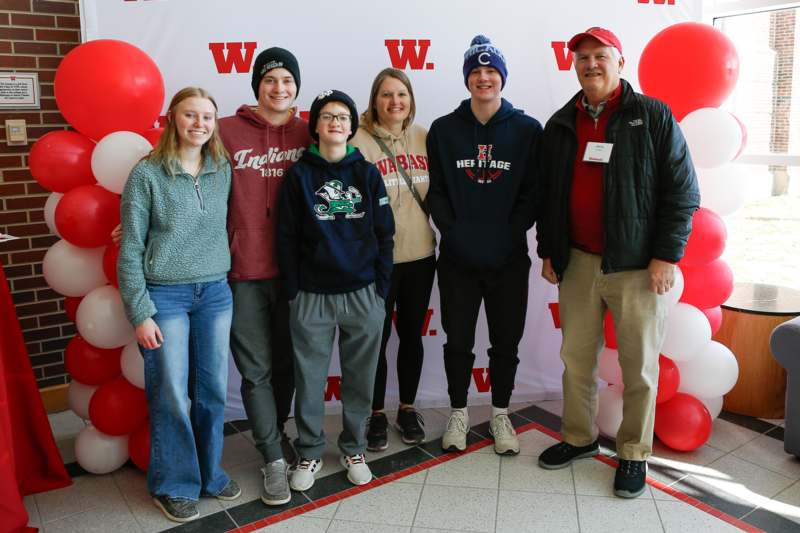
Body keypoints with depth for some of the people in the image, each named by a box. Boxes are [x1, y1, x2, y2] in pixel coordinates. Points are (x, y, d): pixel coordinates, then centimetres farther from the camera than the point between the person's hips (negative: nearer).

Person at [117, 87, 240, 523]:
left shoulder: (223, 170, 5)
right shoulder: (147, 173, -7)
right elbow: (131, 250, -6)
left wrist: (220, 281, 5)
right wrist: (140, 312, -10)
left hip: (215, 293, 4)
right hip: (165, 295, -4)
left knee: (213, 389, 10)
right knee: (171, 394, 4)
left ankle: (210, 472, 29)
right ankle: (174, 485, 22)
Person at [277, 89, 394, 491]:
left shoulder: (367, 173, 5)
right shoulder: (299, 175, 2)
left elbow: (384, 233, 5)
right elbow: (287, 237, 2)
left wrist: (382, 288, 0)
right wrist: (293, 291, -3)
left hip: (363, 294, 1)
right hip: (311, 296, -1)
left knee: (360, 378, 10)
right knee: (309, 379, 7)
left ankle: (353, 448, 29)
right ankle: (309, 452, 25)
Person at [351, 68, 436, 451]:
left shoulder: (424, 138, 5)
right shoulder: (360, 140, -9)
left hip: (421, 254, 4)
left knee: (412, 334, 15)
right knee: (378, 337, 8)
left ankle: (408, 407, 33)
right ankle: (376, 414, 27)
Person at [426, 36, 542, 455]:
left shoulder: (527, 129, 1)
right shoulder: (443, 130, 4)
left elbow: (533, 192, -1)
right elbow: (436, 191, 2)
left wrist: (510, 232, -13)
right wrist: (453, 231, -11)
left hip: (509, 259, 0)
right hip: (457, 258, 0)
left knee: (506, 341, 10)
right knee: (458, 341, 10)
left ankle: (500, 415, 30)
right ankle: (458, 413, 29)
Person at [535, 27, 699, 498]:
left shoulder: (653, 116, -2)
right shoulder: (560, 124, 11)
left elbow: (682, 190, -5)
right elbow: (548, 193, 16)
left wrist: (666, 255, -10)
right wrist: (548, 251, 12)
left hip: (637, 265, -4)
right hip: (577, 262, 4)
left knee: (639, 364, 5)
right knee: (577, 357, 11)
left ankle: (635, 453, 21)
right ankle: (580, 438, 29)